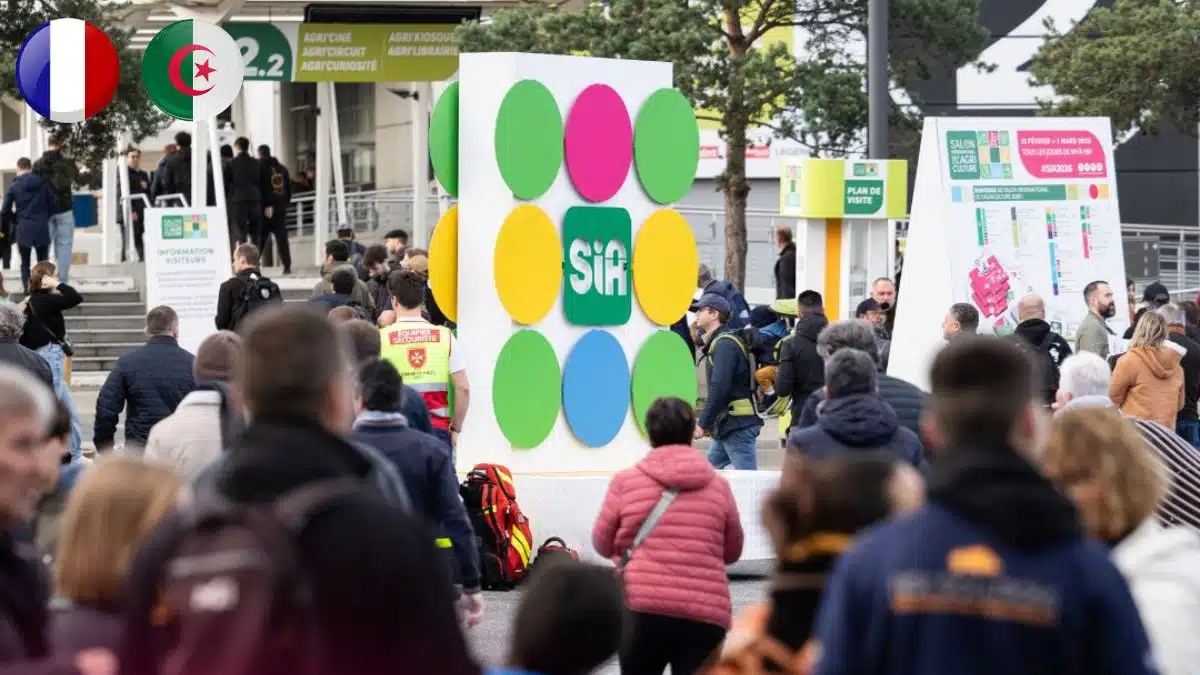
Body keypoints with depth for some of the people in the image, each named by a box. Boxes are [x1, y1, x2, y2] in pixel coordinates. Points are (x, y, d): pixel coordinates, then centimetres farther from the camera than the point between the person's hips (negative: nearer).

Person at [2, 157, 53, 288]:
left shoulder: (13, 186, -2)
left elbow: (5, 210, -2)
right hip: (42, 228, 1)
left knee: (25, 264, 8)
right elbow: (52, 204, 3)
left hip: (23, 229, -1)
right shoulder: (43, 183, 1)